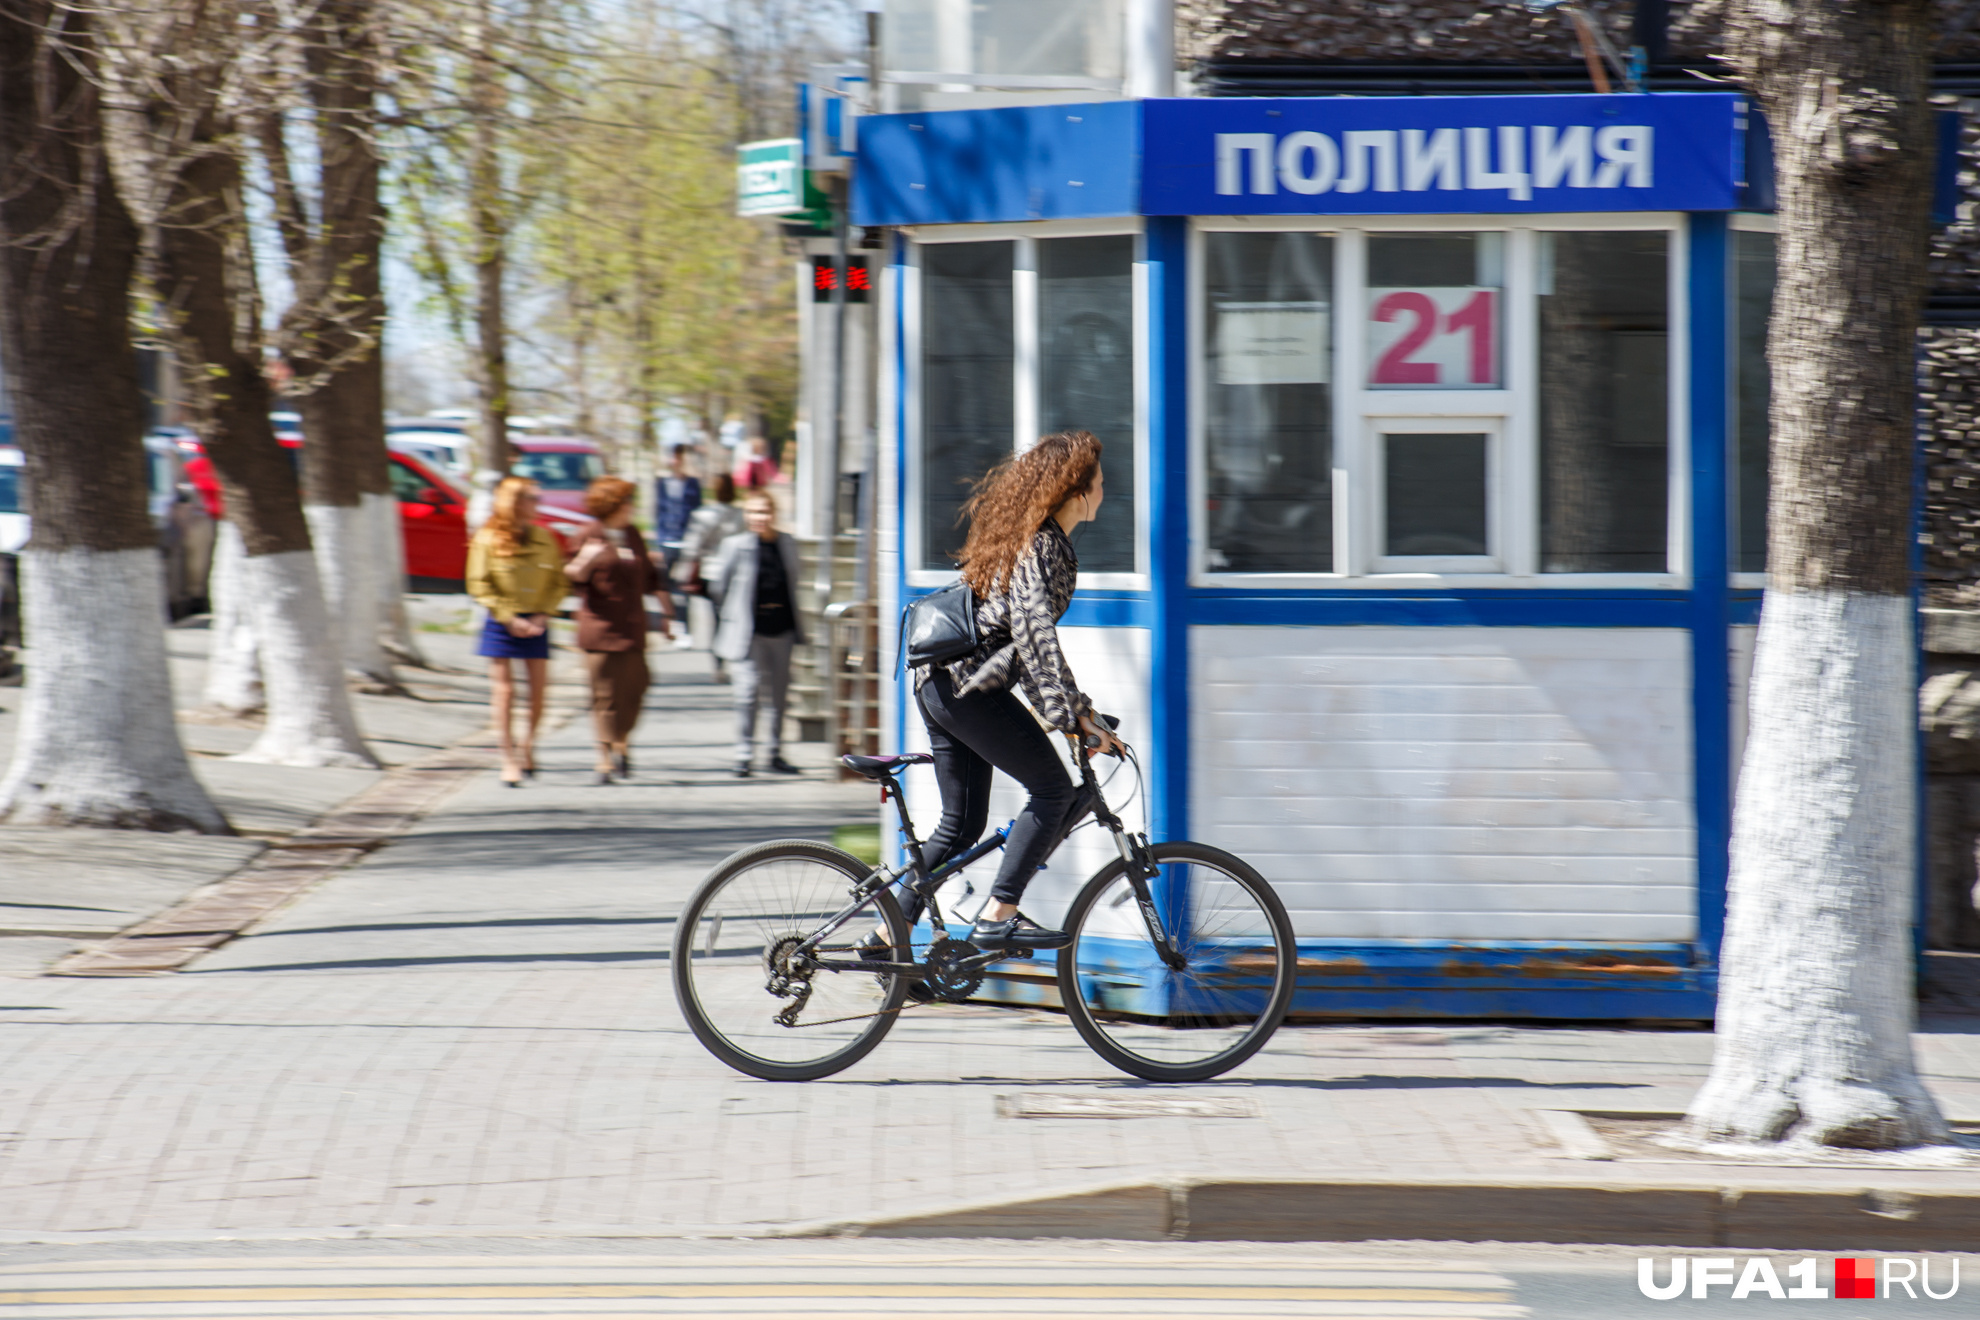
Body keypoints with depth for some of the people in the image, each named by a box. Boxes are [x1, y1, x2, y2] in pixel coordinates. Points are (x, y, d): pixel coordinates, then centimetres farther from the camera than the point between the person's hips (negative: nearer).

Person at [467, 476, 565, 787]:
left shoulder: (545, 539, 4)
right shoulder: (488, 540, -5)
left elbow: (559, 583, 8)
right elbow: (479, 586, -6)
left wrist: (543, 615, -5)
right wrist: (509, 618, -12)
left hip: (535, 624, 3)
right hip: (501, 622, -3)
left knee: (539, 689, 1)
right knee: (504, 692, -2)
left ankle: (528, 748, 23)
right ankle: (509, 760, 4)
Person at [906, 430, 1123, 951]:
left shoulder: (1023, 537, 20)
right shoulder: (1042, 547, -12)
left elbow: (1027, 634, 27)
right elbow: (1034, 634, -22)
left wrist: (1075, 708, 26)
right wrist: (1073, 715, -23)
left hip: (937, 683, 10)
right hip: (970, 687, -10)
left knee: (961, 824, 13)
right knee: (1053, 789, -4)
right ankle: (997, 917, -8)